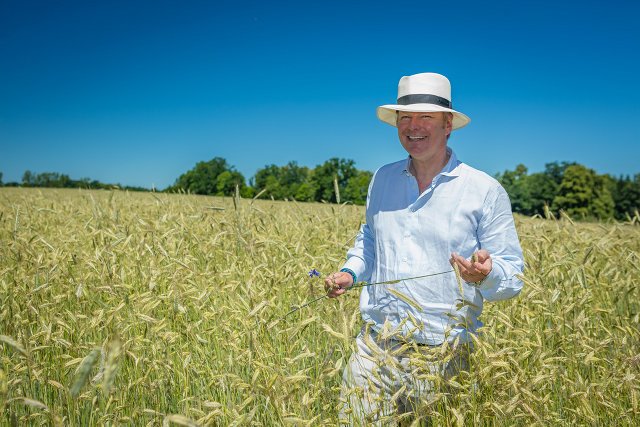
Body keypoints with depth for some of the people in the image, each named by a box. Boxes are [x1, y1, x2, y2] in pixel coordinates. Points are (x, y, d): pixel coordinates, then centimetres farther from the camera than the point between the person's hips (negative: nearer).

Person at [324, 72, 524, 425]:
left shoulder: (485, 190, -6)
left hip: (442, 359, -3)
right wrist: (350, 272, 9)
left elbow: (513, 276, -4)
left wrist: (486, 274, -26)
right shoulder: (382, 178, 8)